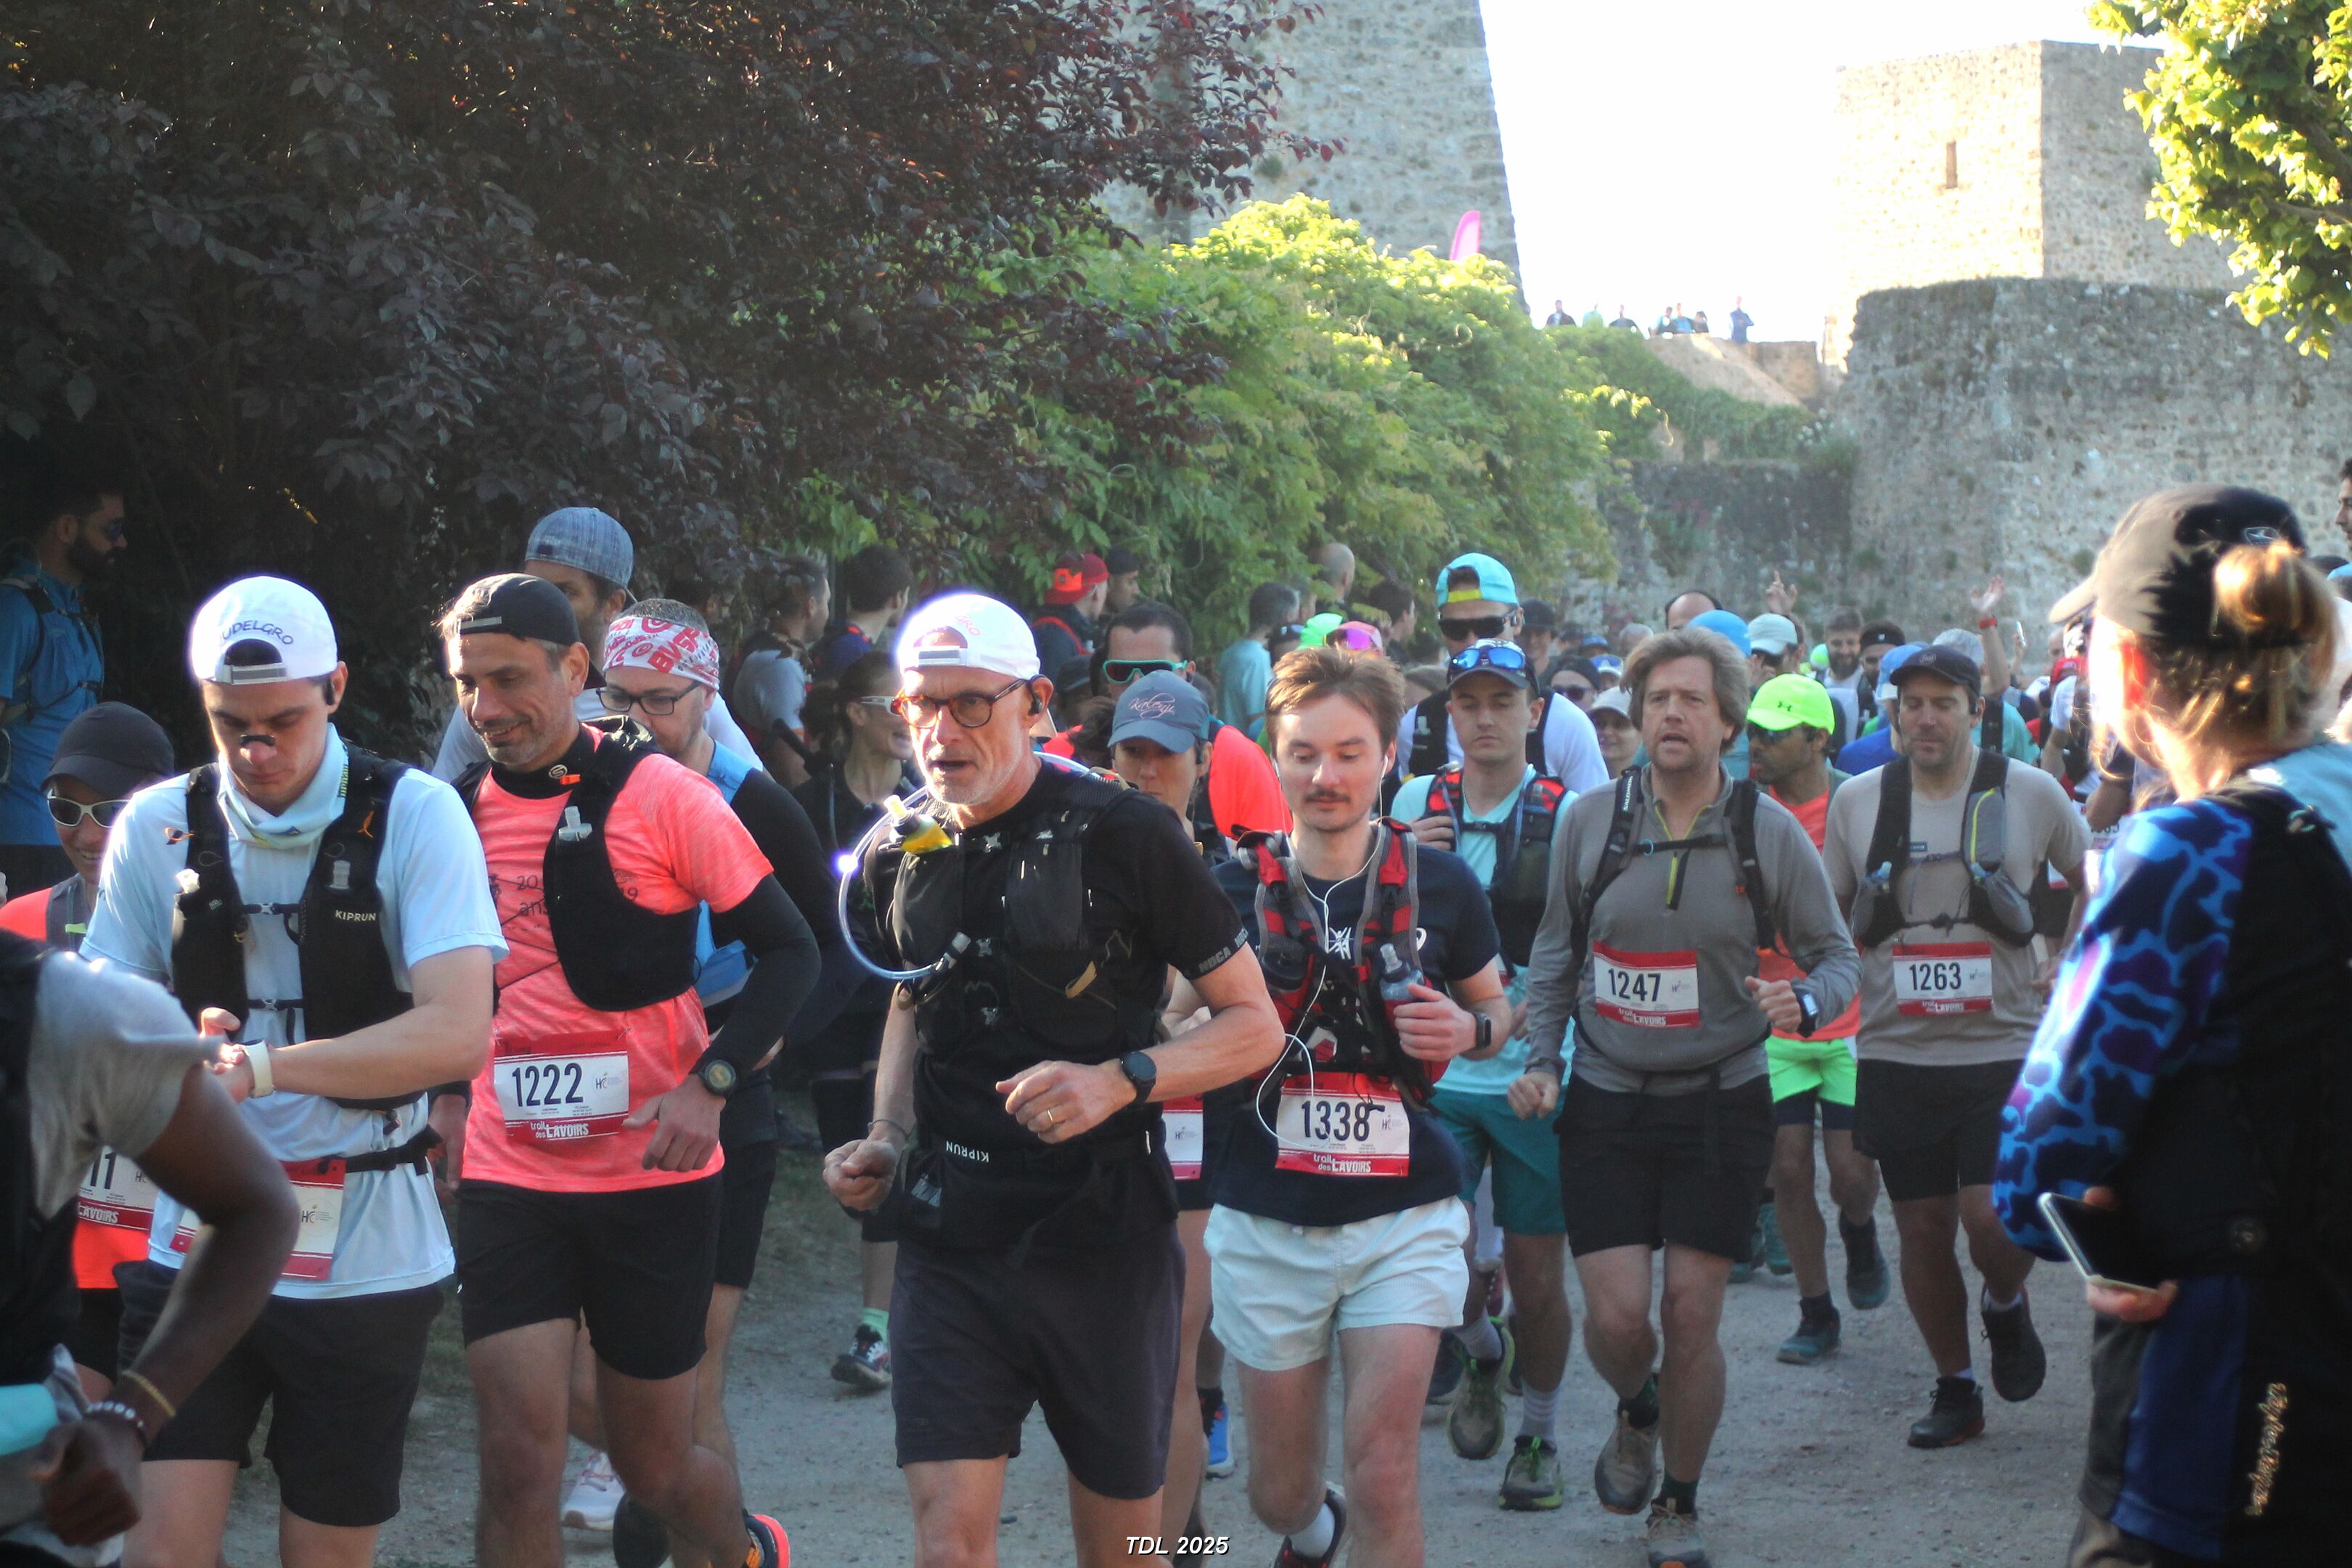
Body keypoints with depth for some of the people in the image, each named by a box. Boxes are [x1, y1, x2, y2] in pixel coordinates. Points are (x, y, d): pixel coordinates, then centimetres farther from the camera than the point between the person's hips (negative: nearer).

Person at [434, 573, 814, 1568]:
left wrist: (709, 1084, -18)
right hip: (507, 1179, 2)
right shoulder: (458, 814, 4)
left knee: (656, 1465, 10)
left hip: (654, 1177, -2)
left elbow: (787, 950, -6)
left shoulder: (659, 795, -7)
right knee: (519, 1458, -10)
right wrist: (445, 1094, 5)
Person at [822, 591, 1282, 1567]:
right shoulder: (900, 856, 5)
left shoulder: (1122, 835, -9)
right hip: (949, 1238, 3)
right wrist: (887, 1140, 8)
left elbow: (1255, 1025, -6)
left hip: (1102, 1231, -3)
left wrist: (1120, 1081, -22)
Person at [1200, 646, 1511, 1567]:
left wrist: (1466, 1028, -9)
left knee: (1382, 1471, -13)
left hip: (1404, 1217, -1)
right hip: (1266, 1223, 1)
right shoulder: (1235, 888, 0)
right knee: (1280, 1490, 12)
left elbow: (1497, 1010, 14)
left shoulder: (1438, 884, 0)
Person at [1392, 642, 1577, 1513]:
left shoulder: (1569, 814, -4)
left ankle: (1539, 1435, 25)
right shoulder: (1417, 804, 5)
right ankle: (1479, 1350, 26)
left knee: (1536, 1276, 4)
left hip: (1537, 1078, -2)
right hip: (1436, 1075, 2)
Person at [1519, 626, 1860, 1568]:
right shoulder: (1588, 822, -1)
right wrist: (1541, 1058, 3)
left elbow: (1836, 954, 1)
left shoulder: (1769, 834, -6)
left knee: (1691, 1315, -1)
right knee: (1615, 1314, -6)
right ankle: (1637, 1415, 31)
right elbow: (1557, 951, 12)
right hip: (1606, 1103, 1)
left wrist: (1805, 1005, -21)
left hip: (1721, 1104, -1)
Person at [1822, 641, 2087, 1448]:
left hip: (2004, 1050, -2)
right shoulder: (1858, 801, 3)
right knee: (1923, 1229, 6)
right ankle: (1954, 1388, 23)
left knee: (1995, 1217, -14)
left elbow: (2097, 885, 13)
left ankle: (2006, 1307, 20)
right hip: (1897, 1053, 2)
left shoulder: (2031, 793, -2)